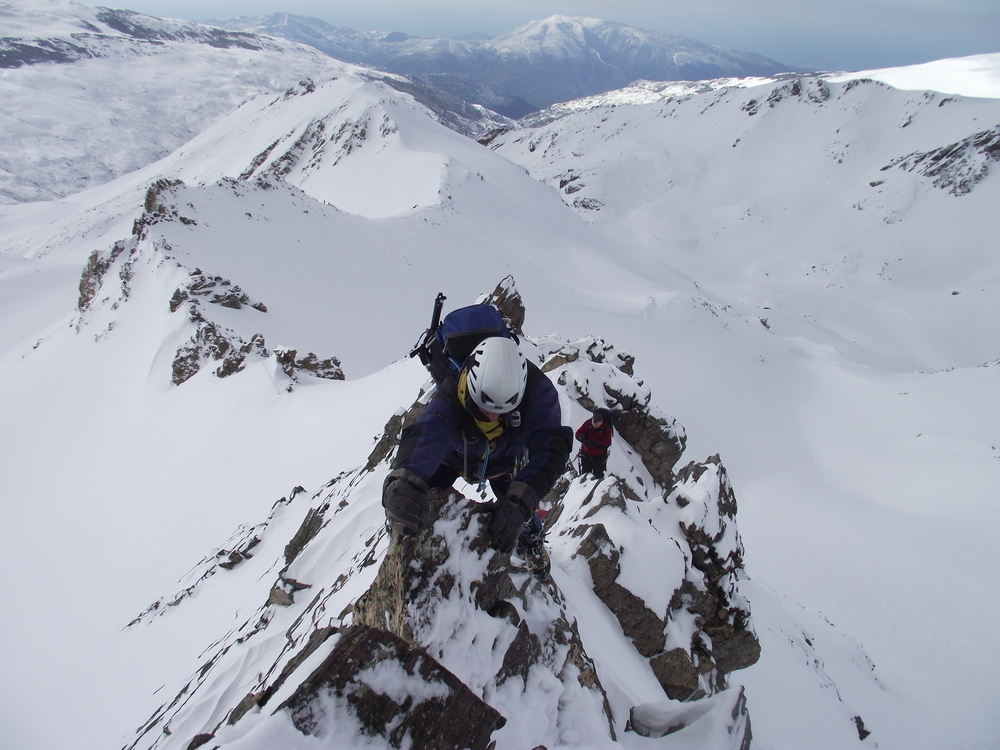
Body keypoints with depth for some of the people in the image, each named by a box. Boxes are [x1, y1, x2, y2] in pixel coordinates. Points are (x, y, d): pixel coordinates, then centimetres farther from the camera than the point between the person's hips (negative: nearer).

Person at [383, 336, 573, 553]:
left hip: (505, 461, 1)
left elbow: (551, 448, -49)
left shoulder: (538, 390, -42)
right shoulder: (451, 396, -45)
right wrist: (403, 483, -85)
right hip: (457, 455, -1)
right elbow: (424, 436, -63)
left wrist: (519, 503, -64)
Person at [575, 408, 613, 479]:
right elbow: (578, 433, -8)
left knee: (598, 476, 6)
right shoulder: (588, 423, -14)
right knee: (585, 474, 15)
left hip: (599, 457, -3)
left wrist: (593, 443, -38)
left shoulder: (607, 428, -21)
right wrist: (583, 439, -32)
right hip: (586, 454, 3)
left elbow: (606, 444, -27)